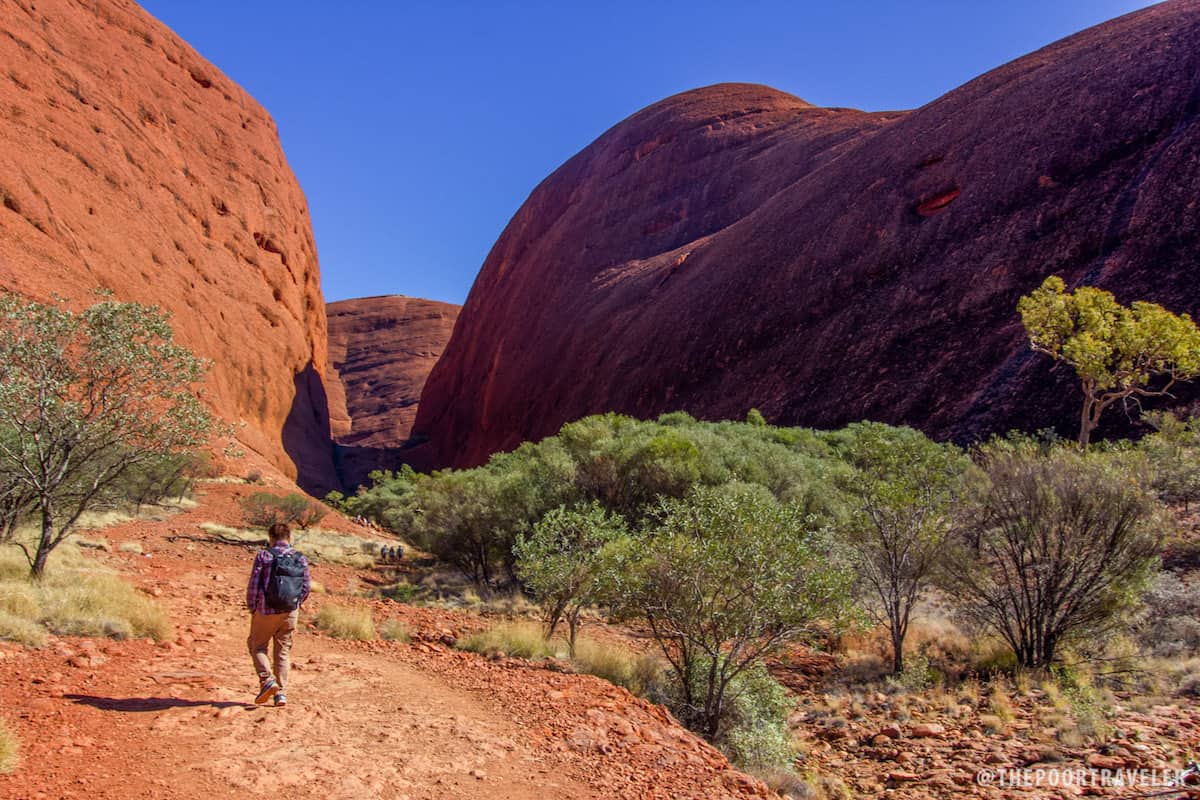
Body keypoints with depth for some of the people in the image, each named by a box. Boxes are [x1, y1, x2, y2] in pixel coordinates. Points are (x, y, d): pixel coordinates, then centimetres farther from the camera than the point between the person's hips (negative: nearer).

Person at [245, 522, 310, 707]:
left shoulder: (264, 556, -7)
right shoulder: (301, 558, 3)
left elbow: (253, 585, -8)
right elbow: (307, 586, 3)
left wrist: (252, 609, 5)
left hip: (266, 611, -3)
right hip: (290, 612, 3)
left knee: (257, 646, 15)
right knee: (283, 650, 13)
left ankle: (267, 680, -4)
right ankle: (281, 692, 10)